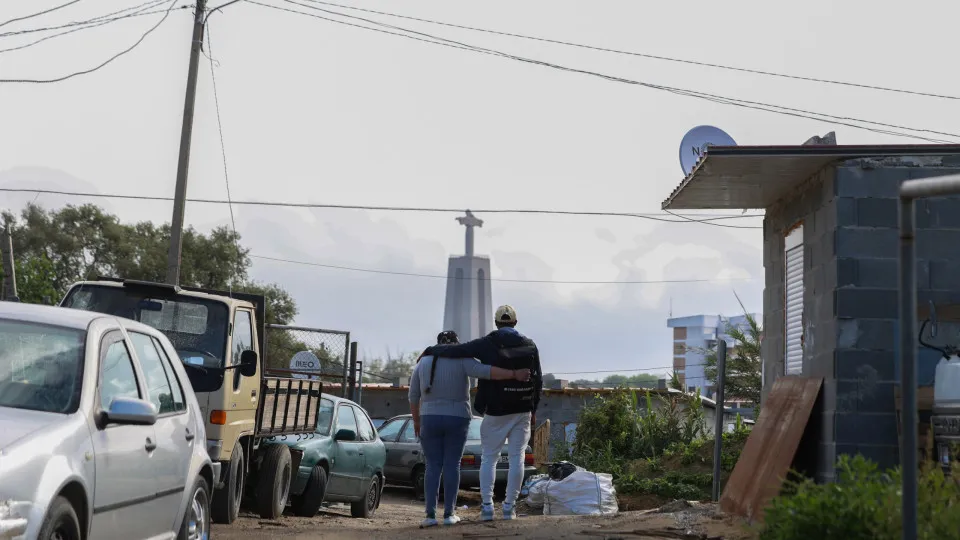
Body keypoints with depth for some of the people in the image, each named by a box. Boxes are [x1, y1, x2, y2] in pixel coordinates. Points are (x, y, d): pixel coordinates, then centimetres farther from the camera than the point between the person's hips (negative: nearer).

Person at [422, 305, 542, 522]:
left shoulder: (487, 344, -6)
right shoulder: (530, 345, 3)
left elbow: (457, 350, -12)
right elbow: (538, 380, 6)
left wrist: (431, 350, 4)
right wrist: (533, 410, 14)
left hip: (496, 412, -2)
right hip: (522, 411, 2)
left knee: (489, 459, 9)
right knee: (516, 458, 6)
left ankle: (487, 506, 2)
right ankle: (509, 507, 4)